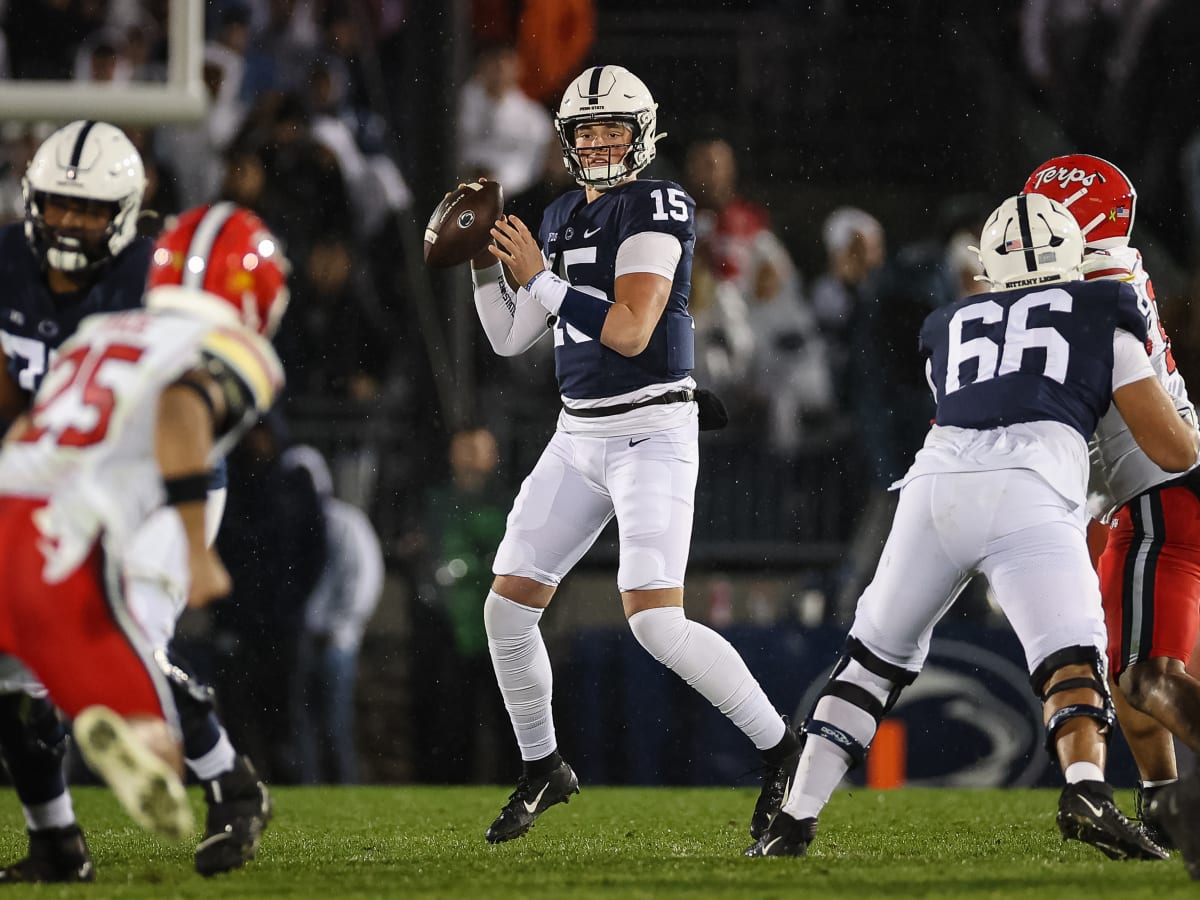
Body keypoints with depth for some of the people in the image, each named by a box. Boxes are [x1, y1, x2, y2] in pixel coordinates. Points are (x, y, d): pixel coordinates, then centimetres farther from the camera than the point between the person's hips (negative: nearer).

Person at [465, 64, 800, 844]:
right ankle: (543, 770, 24)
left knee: (656, 624, -18)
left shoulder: (653, 209, -11)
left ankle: (781, 749, -3)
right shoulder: (563, 219, 13)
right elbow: (511, 341, 15)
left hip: (651, 435, -8)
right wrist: (487, 267, 1)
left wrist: (539, 277, -15)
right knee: (507, 606, 6)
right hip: (580, 437, 8)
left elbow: (630, 333, -20)